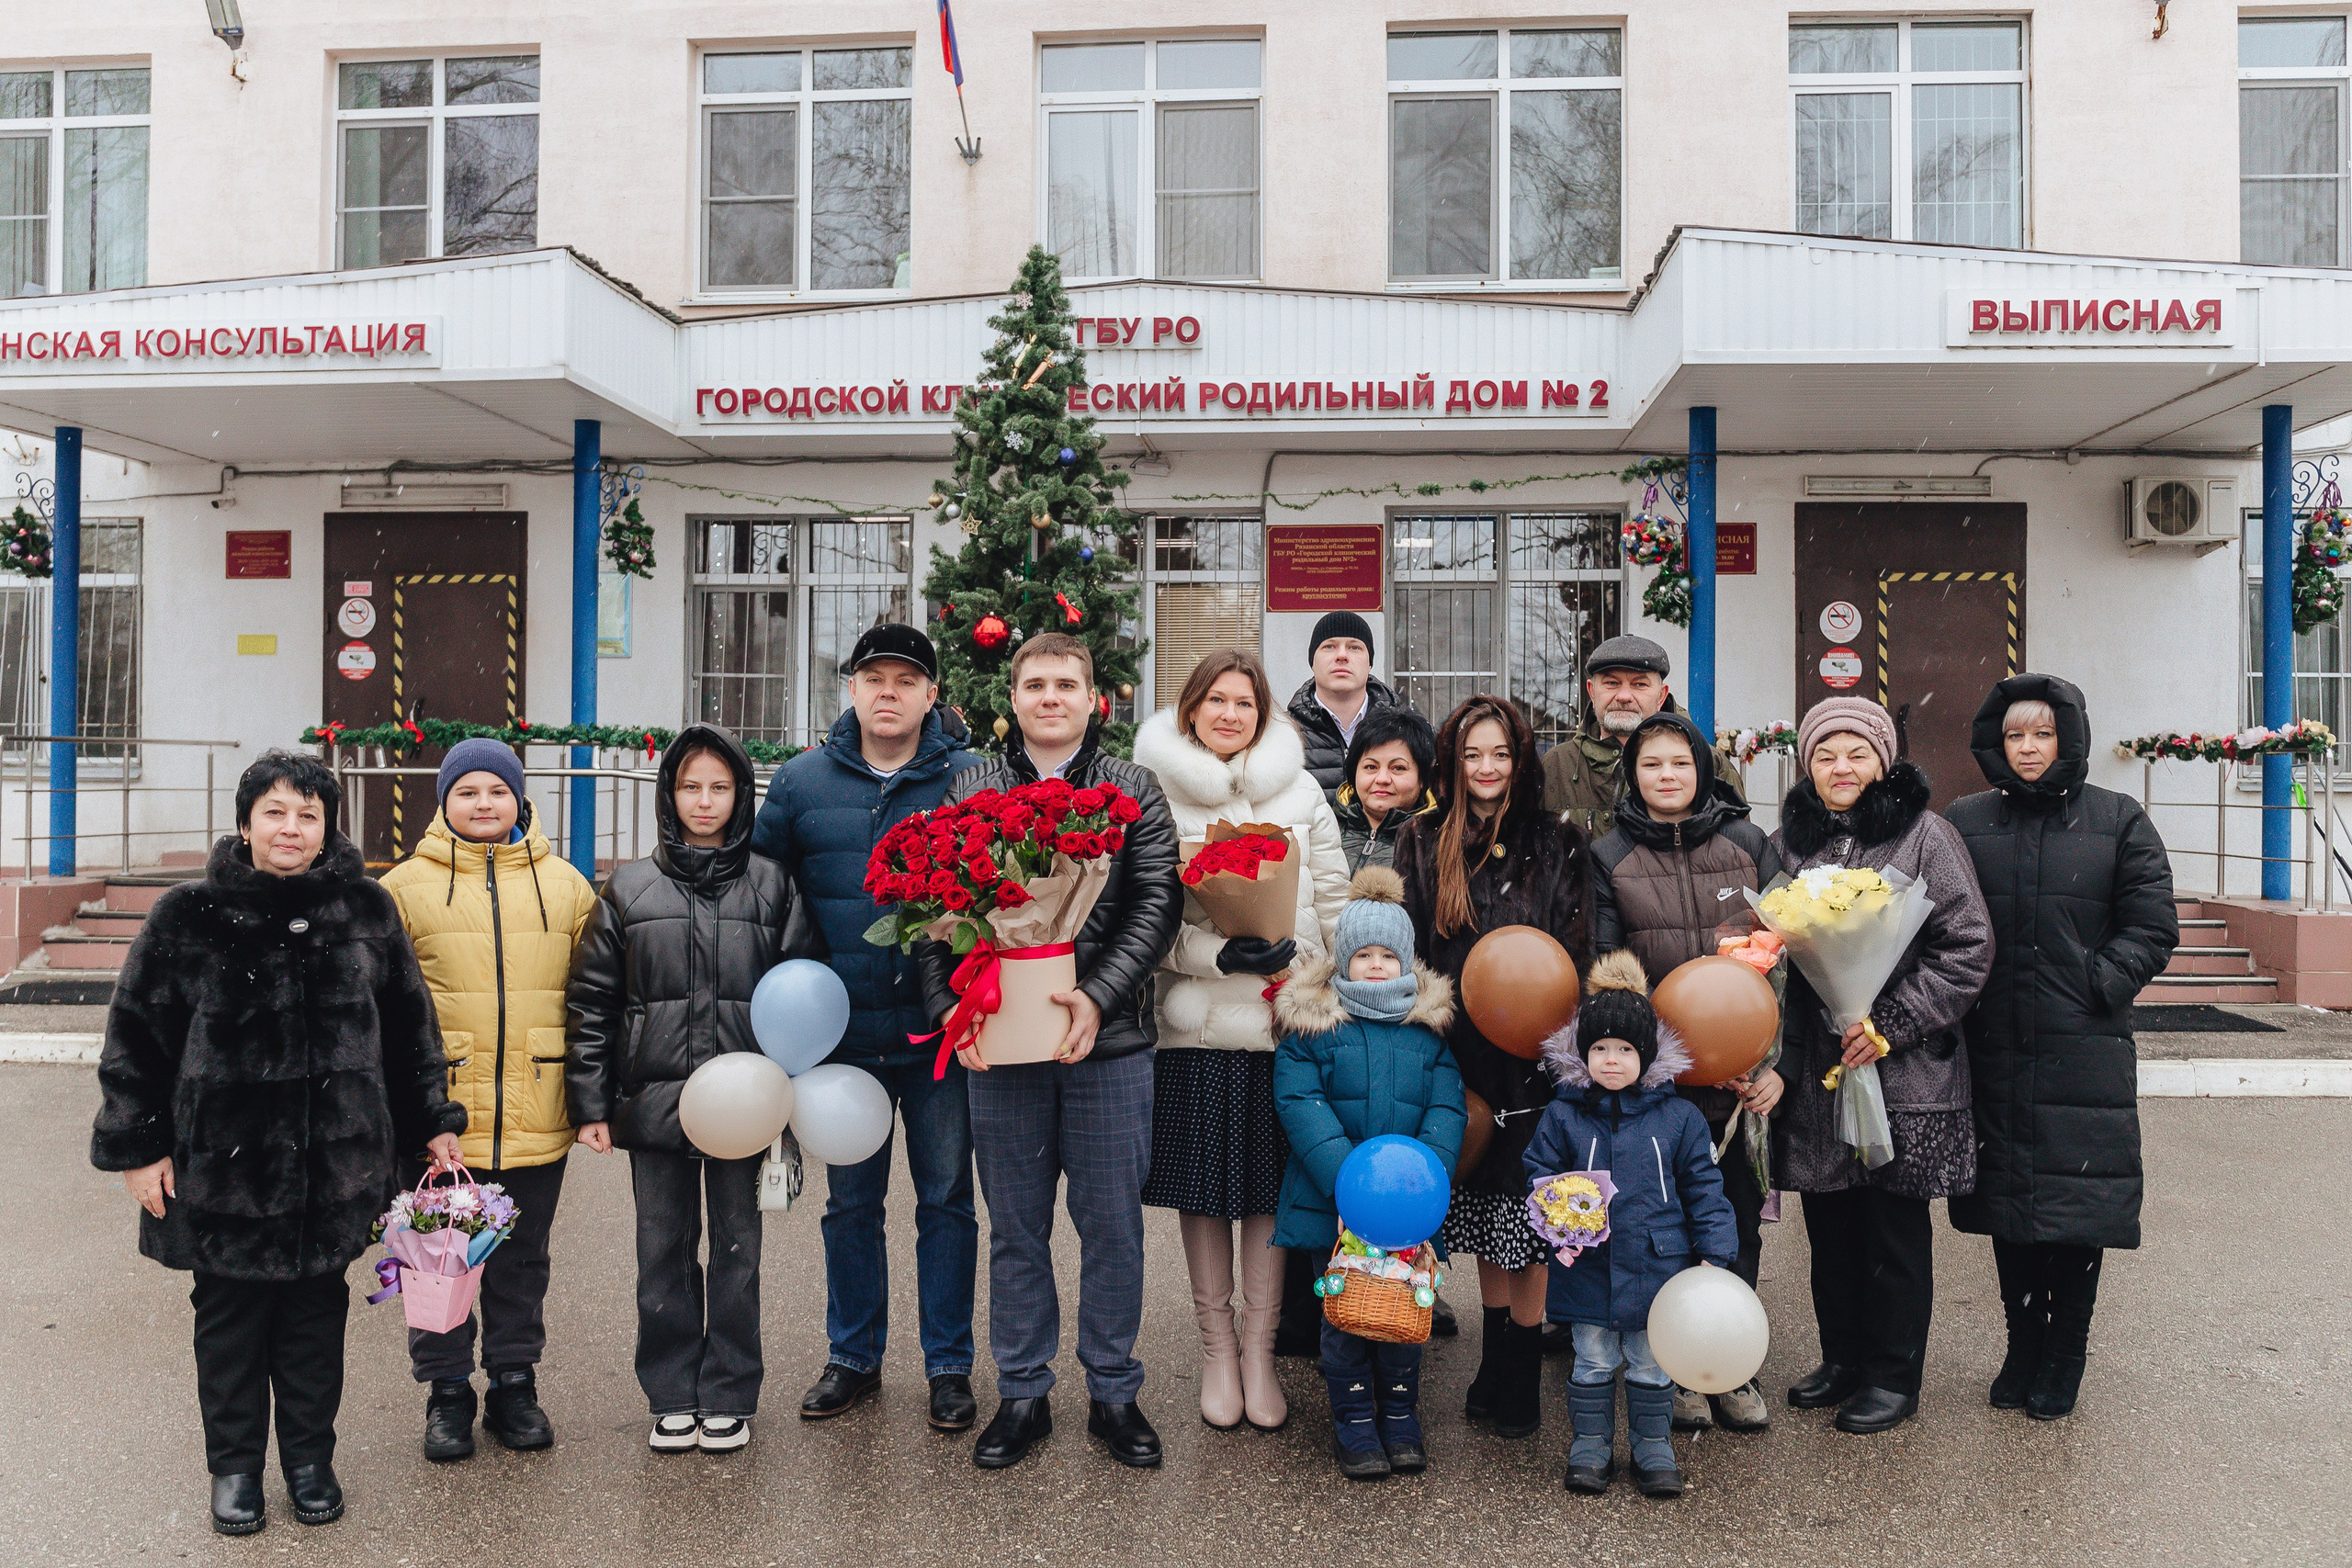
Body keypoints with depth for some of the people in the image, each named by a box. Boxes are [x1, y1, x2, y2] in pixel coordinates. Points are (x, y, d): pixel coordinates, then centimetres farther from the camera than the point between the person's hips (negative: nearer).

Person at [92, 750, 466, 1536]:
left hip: (333, 1161, 1)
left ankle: (309, 1457, 29)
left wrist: (433, 1122, 9)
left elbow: (409, 1026, 9)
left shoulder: (365, 910, 2)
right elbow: (136, 1035, 1)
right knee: (230, 1316, 11)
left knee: (317, 1312, 12)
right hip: (221, 1157, -1)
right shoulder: (190, 917, -3)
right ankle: (236, 1466, 29)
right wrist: (137, 1145, -1)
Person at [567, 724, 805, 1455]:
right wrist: (591, 1103, 0)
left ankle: (728, 1397, 22)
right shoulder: (628, 889, 4)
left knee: (736, 1246, 8)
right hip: (654, 1097, 1)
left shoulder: (770, 886, 3)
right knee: (663, 1250, 10)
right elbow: (593, 1002, 5)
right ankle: (672, 1396, 24)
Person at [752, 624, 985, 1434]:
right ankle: (853, 1356, 31)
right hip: (842, 1033, 2)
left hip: (941, 1030, -2)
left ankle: (949, 1365, 23)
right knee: (851, 1201, 15)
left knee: (946, 1199, 9)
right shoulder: (802, 782, 3)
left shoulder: (972, 780, -2)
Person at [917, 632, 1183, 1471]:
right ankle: (1022, 1393, 25)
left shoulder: (1133, 791, 5)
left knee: (1111, 1223, 8)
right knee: (1015, 1227, 11)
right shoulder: (968, 791, 8)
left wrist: (1099, 996, -17)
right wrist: (951, 1006, -10)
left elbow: (1157, 905, -4)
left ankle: (1114, 1392, 24)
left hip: (1109, 1040, -1)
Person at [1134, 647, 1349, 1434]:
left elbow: (1334, 903, 10)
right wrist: (1217, 955, -16)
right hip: (1192, 1021, -1)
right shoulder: (1154, 792, 1)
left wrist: (1289, 957, -5)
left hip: (1283, 1020, 1)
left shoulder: (1298, 791, 9)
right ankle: (1216, 1347, 24)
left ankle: (1259, 1350, 21)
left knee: (1270, 1188, 6)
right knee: (1201, 1188, 7)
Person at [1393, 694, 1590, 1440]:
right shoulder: (1424, 842, 7)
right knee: (1482, 1214, 11)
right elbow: (1408, 949, 4)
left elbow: (1577, 951, 1)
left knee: (1527, 1217, 1)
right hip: (1460, 1057, 2)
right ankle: (1495, 1370, 24)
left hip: (1533, 1058, -2)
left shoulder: (1557, 843, 3)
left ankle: (1521, 1381, 13)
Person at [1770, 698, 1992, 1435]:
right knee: (1830, 1223, 13)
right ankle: (1842, 1359, 30)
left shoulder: (1924, 835, -5)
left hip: (1904, 1071, -4)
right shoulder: (1787, 843, 9)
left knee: (1896, 1228, 5)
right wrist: (1780, 1054, 1)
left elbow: (1968, 947, -7)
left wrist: (1891, 1023, -14)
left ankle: (1893, 1376, 20)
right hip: (1813, 1070, 4)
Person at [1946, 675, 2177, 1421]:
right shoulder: (1963, 823, 7)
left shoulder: (2119, 821, 4)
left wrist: (2098, 984, -10)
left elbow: (2151, 927, 2)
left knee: (2079, 1205, 1)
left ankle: (2063, 1362, 17)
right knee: (2008, 1200, 9)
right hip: (1994, 1049, 2)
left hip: (2084, 1051, -2)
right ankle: (2023, 1351, 24)